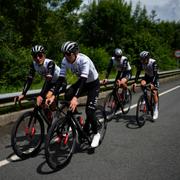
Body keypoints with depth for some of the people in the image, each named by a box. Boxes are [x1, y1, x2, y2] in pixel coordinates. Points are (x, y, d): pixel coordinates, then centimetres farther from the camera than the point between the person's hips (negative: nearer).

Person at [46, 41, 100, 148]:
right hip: (82, 82, 6)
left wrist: (76, 98, -54)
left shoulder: (84, 60, -34)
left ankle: (96, 134, 9)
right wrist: (53, 95, -29)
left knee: (89, 111, -16)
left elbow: (83, 79, -42)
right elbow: (61, 79, -18)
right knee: (68, 96, -23)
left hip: (93, 83, -5)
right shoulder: (65, 61, -17)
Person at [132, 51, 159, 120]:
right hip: (147, 76, 4)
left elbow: (155, 74, -36)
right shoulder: (140, 62, -20)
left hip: (154, 77, -4)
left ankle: (156, 110, -4)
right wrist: (135, 82, -31)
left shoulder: (153, 62, -31)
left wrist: (152, 83, -48)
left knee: (154, 93, -13)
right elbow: (138, 72, -20)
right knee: (142, 84, -29)